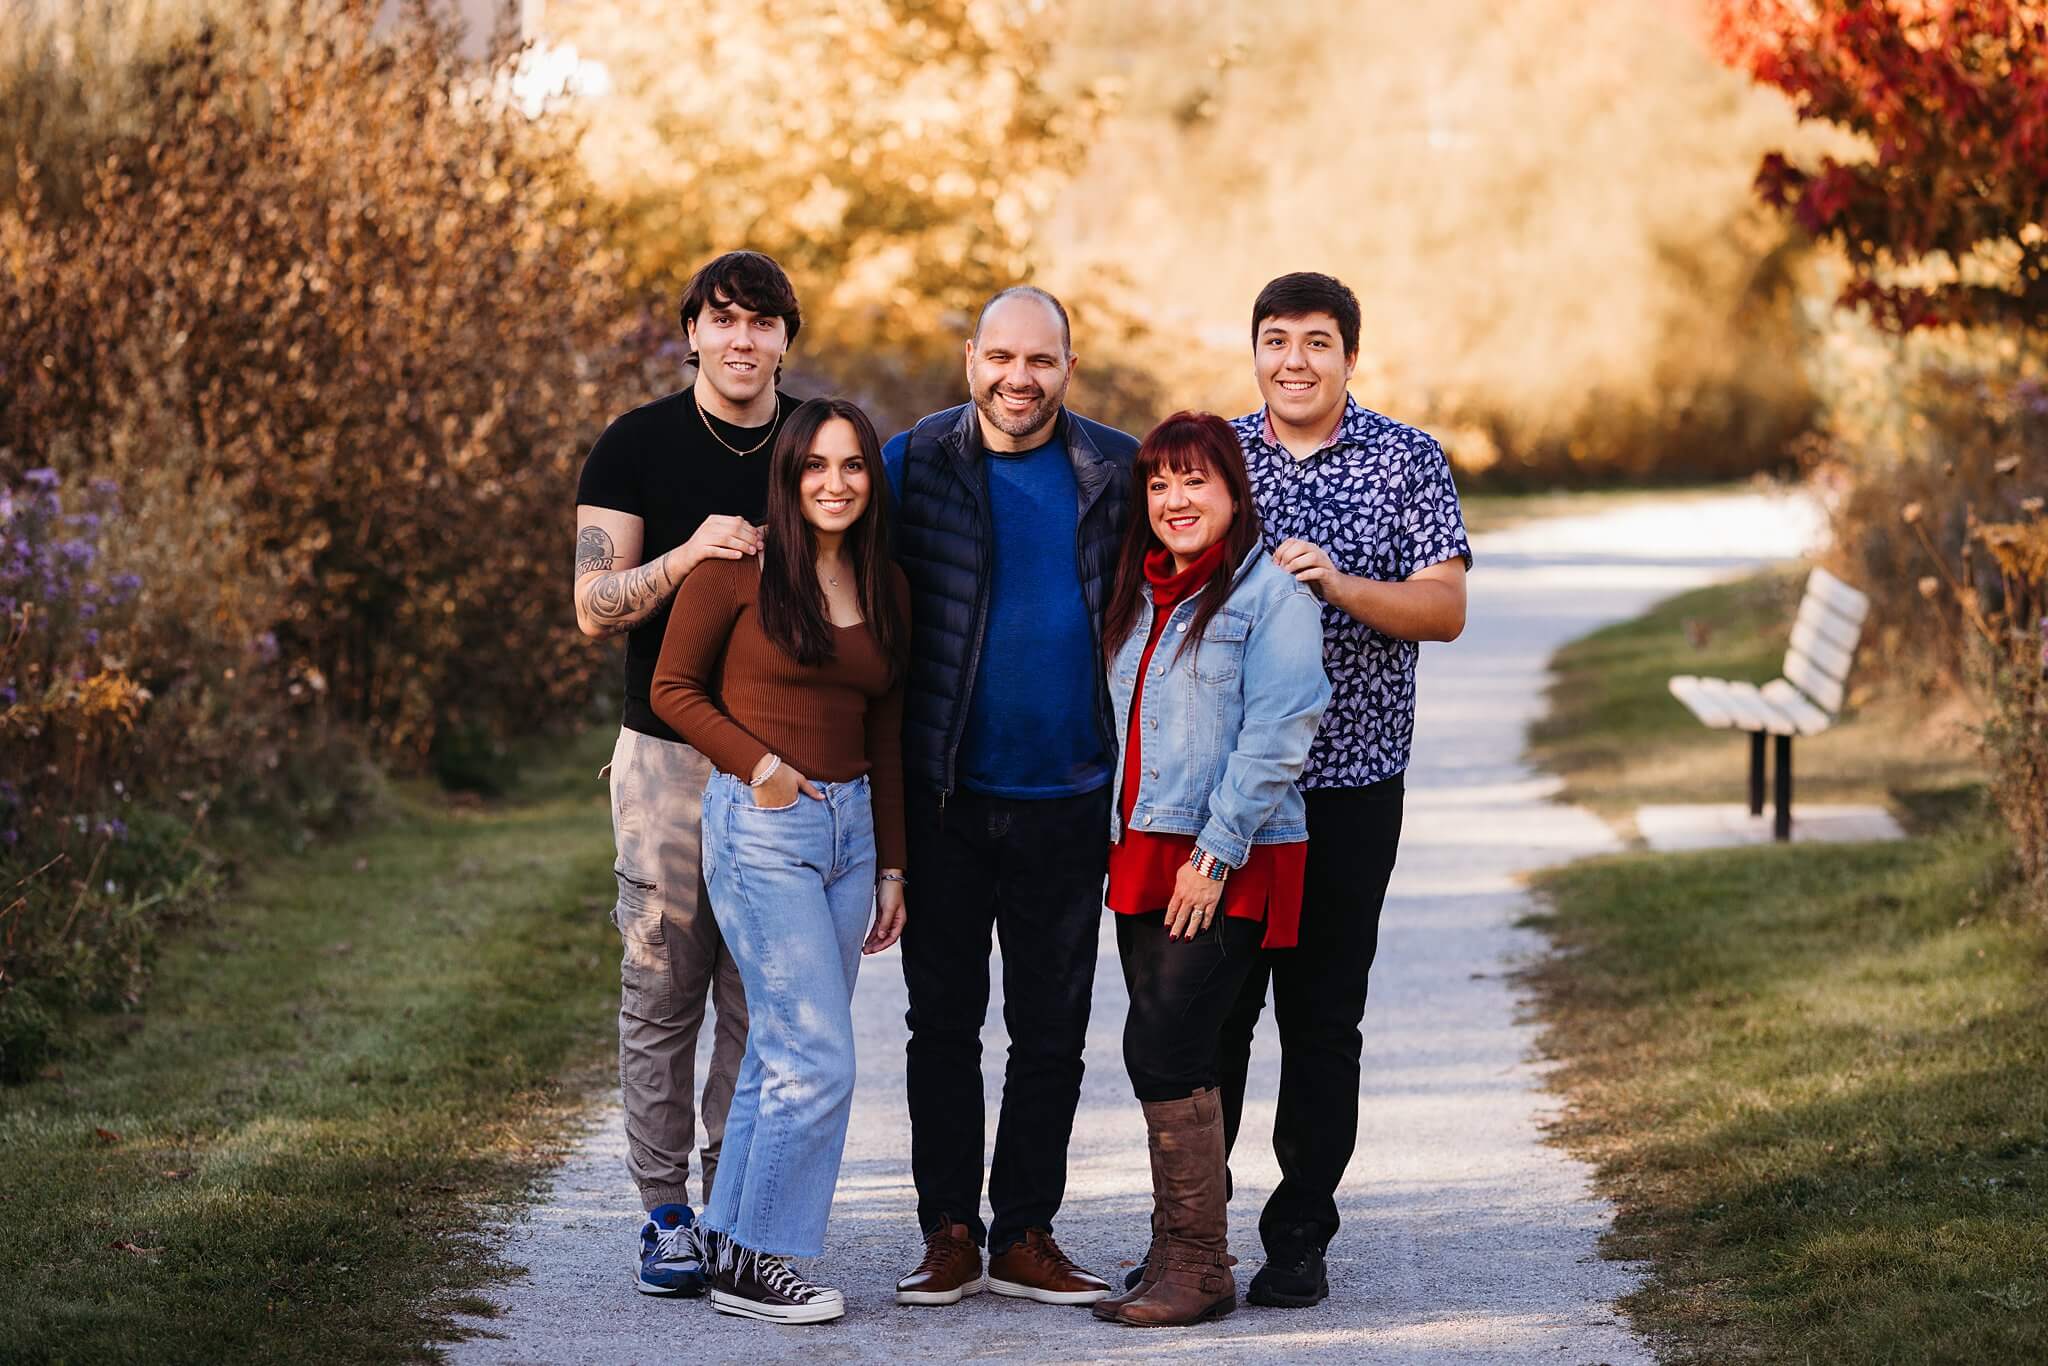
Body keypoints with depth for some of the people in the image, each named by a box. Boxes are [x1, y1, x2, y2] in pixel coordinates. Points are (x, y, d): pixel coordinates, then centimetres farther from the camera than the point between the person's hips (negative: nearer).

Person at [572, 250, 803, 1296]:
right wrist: (688, 554, -21)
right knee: (663, 992, 0)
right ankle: (665, 1213, 8)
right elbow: (595, 608, -5)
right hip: (670, 752, -2)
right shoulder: (637, 446, 0)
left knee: (763, 1000, 3)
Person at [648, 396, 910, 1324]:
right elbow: (673, 689, -1)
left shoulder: (885, 587, 11)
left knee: (780, 1053, 8)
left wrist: (890, 865, 15)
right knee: (818, 1060, -9)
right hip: (761, 829, -6)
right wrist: (757, 763, -13)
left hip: (849, 826, 6)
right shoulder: (740, 568, -6)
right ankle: (752, 1263, 1)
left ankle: (729, 1239, 18)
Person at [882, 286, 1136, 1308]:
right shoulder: (914, 464, -2)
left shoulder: (1116, 470, 1)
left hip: (1066, 799, 1)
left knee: (1052, 1029, 6)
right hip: (946, 796, -1)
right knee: (944, 1021, 6)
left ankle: (1025, 1237, 15)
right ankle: (948, 1234, 14)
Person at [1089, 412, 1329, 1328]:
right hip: (1144, 858, 8)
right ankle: (1177, 1255, 14)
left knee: (1163, 1047, -14)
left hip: (1230, 865, -8)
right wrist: (1120, 840, 14)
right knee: (1169, 1056, 7)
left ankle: (1199, 1269, -8)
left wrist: (1215, 853, -17)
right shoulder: (1139, 596, 17)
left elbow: (1274, 736, -14)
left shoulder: (1272, 591, -8)